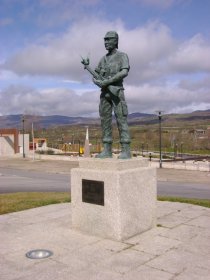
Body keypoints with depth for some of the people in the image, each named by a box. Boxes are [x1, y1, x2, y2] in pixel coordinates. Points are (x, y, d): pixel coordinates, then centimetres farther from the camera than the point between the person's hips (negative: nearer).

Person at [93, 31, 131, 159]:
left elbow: (124, 72, -17)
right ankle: (107, 150, 4)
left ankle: (126, 151, -11)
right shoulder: (103, 59, 20)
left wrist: (107, 81, -20)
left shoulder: (122, 56, 1)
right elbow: (96, 77, 16)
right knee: (105, 121, 1)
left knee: (121, 120, -11)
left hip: (117, 92, -6)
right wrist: (99, 82, -9)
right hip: (105, 93, 6)